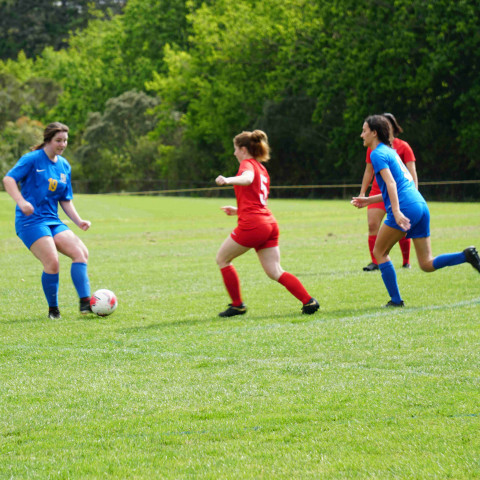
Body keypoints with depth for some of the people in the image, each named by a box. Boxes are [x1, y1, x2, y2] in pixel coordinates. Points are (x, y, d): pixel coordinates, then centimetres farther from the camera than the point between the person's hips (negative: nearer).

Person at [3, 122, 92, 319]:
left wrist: (78, 221, 8)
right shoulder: (32, 159, -5)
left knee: (81, 253, -11)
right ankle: (53, 310, -4)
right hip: (30, 221, -7)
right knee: (52, 262, -20)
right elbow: (8, 179, -15)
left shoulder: (64, 166, 15)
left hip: (53, 221, 7)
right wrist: (21, 201, -30)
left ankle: (85, 302, -13)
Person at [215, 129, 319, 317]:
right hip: (269, 223, 8)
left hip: (252, 224, -8)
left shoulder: (247, 164, -1)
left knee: (222, 259, 10)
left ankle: (237, 305, 10)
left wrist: (228, 180, -44)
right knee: (275, 272, 5)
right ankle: (308, 301, -10)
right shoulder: (262, 169, 25)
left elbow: (247, 178, -27)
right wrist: (238, 210, 33)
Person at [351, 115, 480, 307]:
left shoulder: (378, 154, -3)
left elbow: (391, 183, -17)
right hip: (421, 206, 9)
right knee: (427, 264, 6)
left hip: (406, 207, -9)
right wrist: (368, 200, 31)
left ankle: (396, 300, 4)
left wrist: (397, 212, -27)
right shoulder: (390, 151, 25)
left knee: (379, 252, 7)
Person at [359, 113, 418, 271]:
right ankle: (375, 261, -6)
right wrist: (362, 193, 12)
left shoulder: (403, 146, -1)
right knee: (372, 224, -12)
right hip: (378, 191, 2)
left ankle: (406, 262, 17)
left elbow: (412, 172, -2)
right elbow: (369, 171, 16)